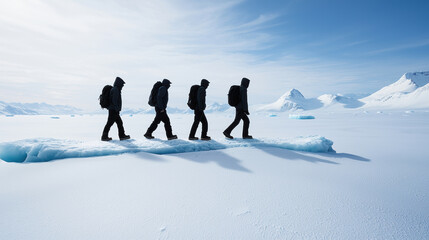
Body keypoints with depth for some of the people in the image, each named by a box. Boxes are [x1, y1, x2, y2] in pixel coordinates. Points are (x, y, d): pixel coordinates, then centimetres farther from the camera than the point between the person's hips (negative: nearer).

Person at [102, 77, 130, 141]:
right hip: (113, 110, -10)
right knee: (110, 123, -3)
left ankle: (122, 135, 17)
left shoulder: (114, 89, 17)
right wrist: (117, 109, -20)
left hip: (113, 110, 10)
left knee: (119, 122, 12)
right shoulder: (115, 90, -13)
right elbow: (114, 101, -21)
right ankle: (104, 136, 5)